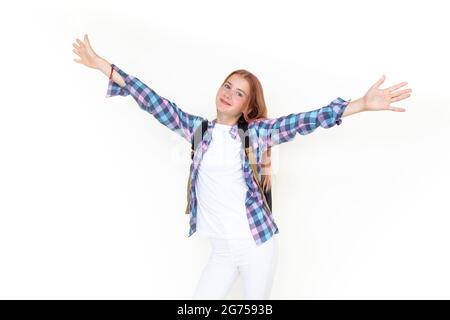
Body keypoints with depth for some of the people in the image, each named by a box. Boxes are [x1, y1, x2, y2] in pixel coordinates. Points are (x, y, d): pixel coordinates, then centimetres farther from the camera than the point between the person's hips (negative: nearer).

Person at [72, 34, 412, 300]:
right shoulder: (198, 128, 3)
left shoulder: (256, 132, -4)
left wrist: (363, 104, -21)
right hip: (222, 249, 3)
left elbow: (305, 120, -12)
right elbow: (156, 103, 0)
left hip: (257, 243, -2)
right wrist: (103, 65, -1)